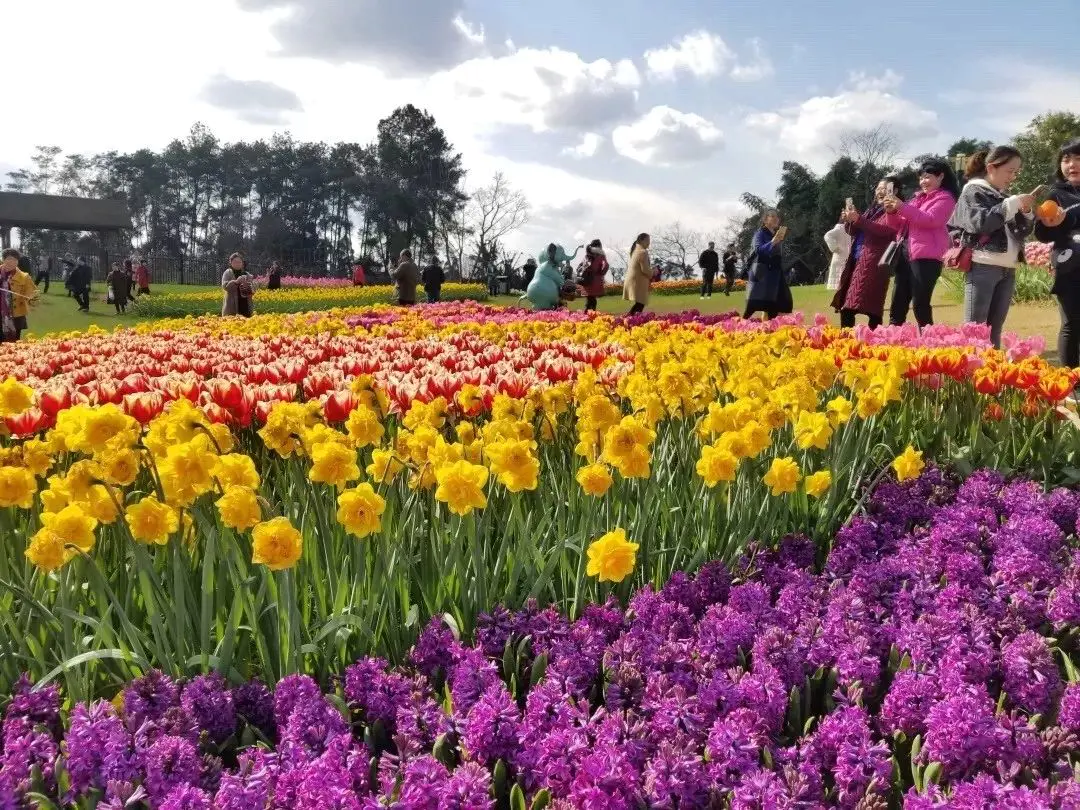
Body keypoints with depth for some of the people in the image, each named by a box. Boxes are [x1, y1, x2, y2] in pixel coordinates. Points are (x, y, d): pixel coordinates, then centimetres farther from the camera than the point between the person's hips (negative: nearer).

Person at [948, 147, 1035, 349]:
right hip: (983, 267, -7)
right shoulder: (973, 192, 1)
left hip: (1007, 270, 7)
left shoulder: (1005, 197, 19)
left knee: (995, 329, 7)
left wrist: (1027, 213, 1)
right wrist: (1012, 205, -17)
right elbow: (979, 222, -16)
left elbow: (1022, 233, 19)